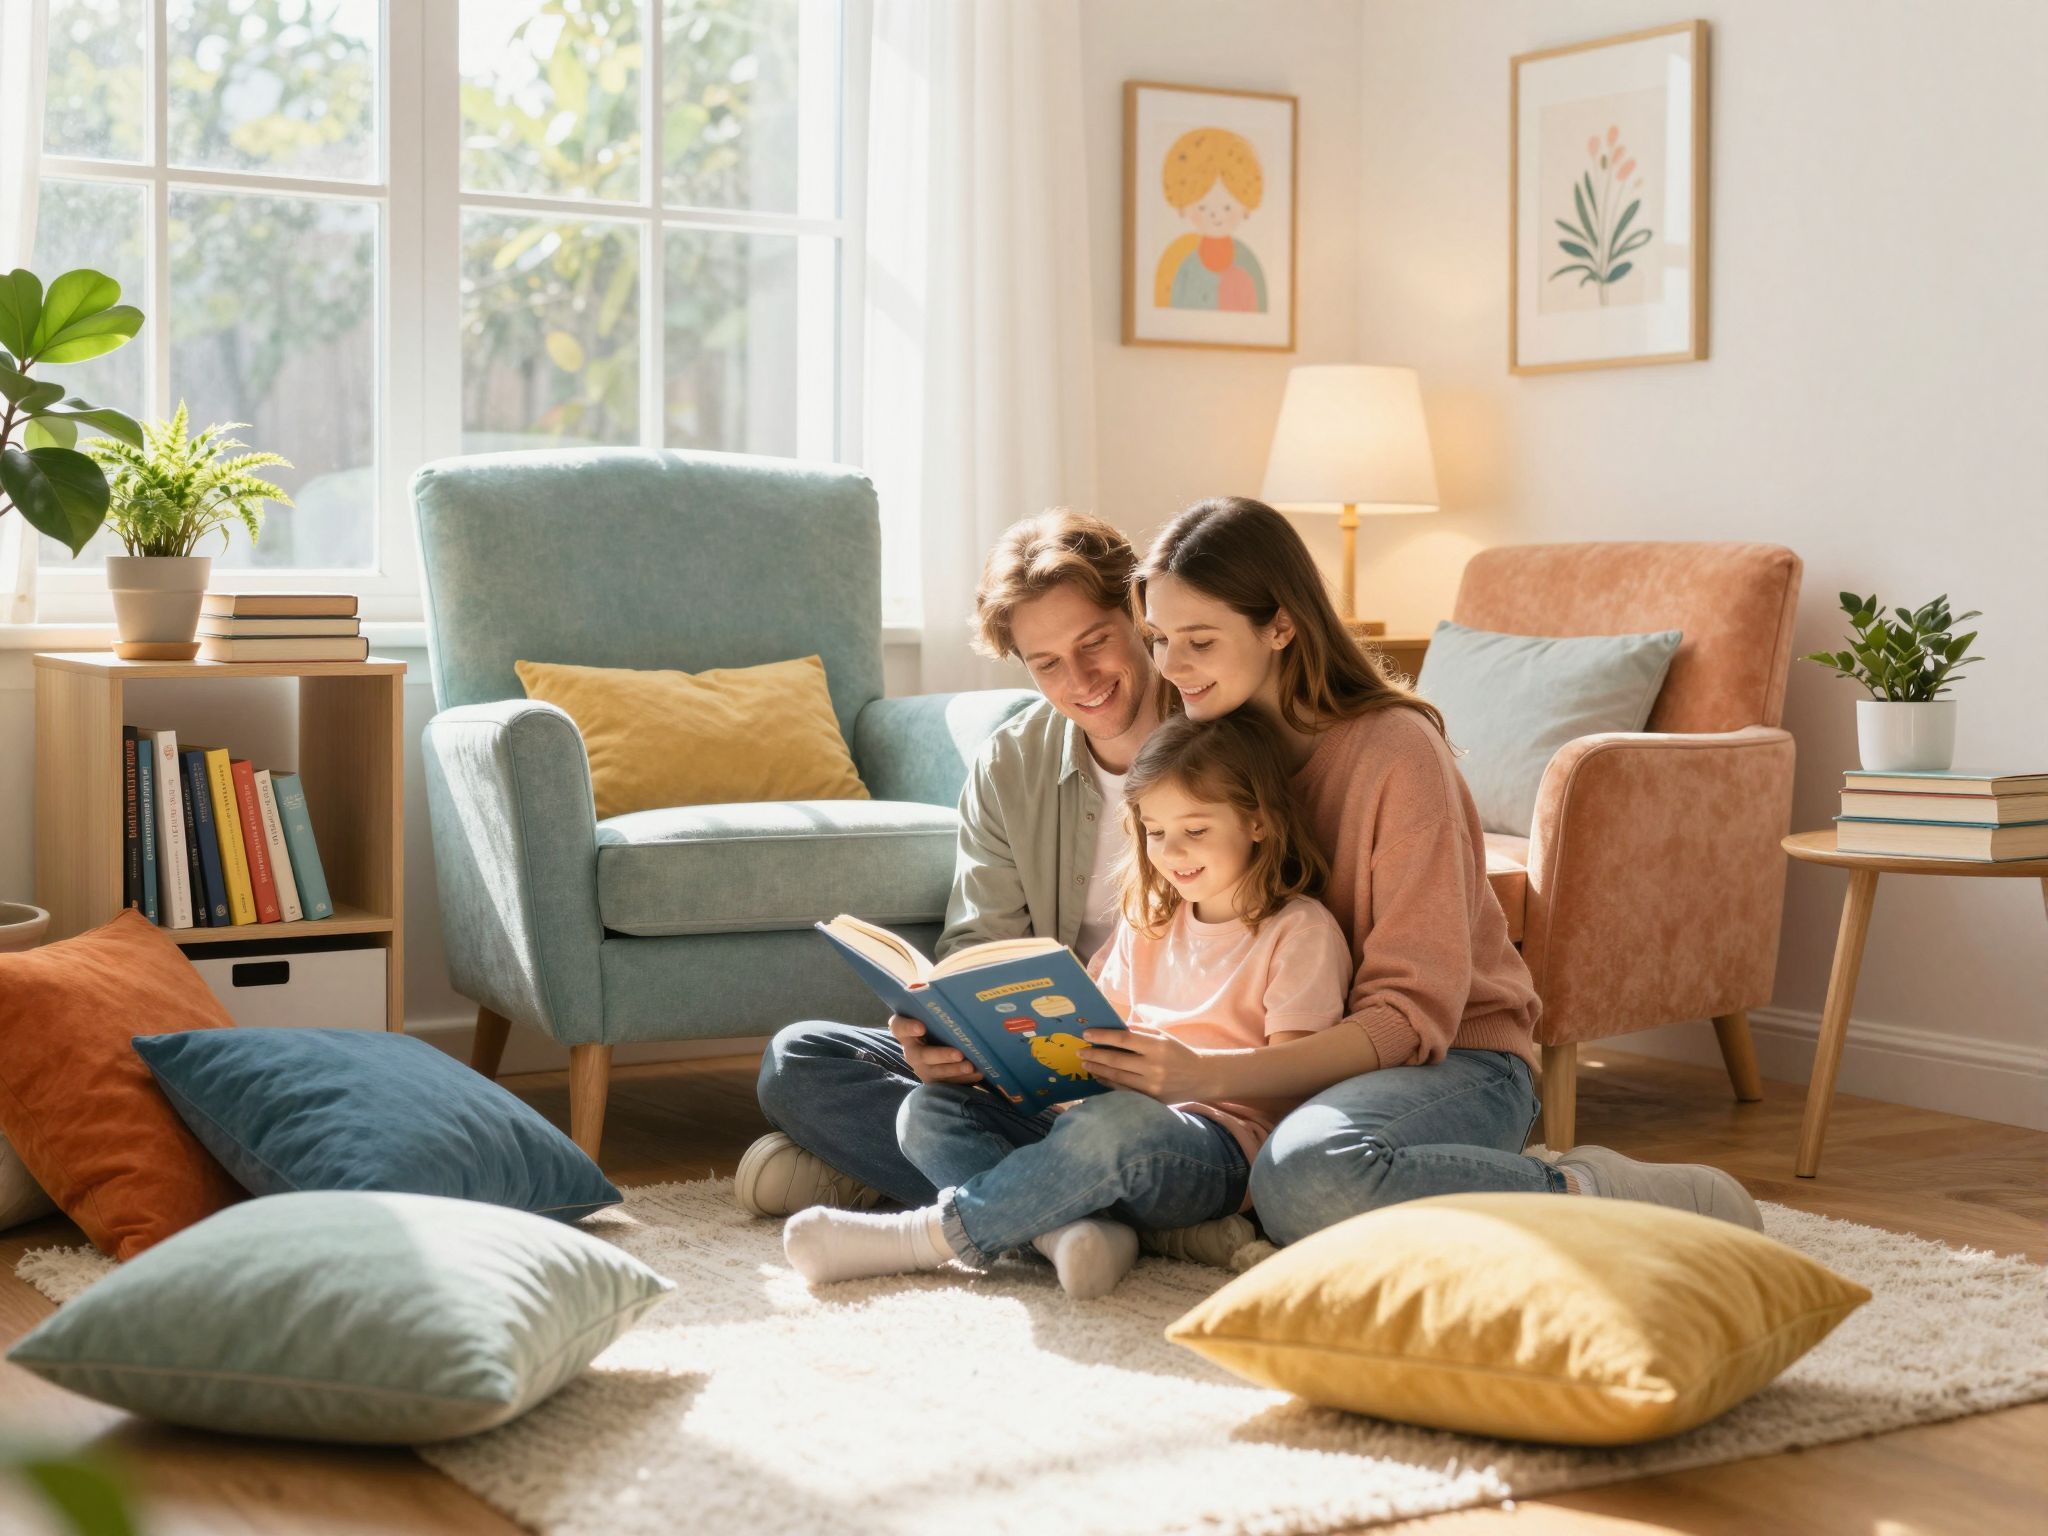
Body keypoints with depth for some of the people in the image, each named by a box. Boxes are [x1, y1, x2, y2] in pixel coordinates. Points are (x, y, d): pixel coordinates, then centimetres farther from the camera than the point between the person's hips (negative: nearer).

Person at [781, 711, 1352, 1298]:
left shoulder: (1300, 930, 1)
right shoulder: (1149, 919, 22)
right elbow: (1104, 1031, 18)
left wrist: (1196, 1075, -26)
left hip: (1219, 1145, -7)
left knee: (1114, 1123, -40)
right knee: (927, 1111, -9)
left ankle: (932, 1234, -28)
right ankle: (1067, 1227, -34)